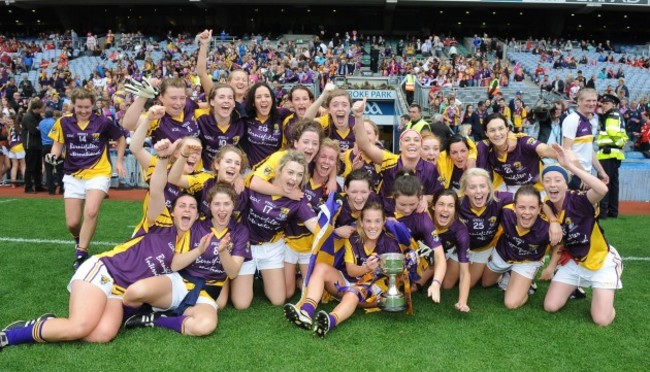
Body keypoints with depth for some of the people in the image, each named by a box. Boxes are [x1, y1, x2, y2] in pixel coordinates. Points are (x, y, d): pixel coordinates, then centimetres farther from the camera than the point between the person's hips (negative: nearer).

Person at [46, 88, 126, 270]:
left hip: (98, 174, -2)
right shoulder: (64, 122, -3)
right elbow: (58, 143, 8)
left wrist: (119, 162, 3)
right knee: (72, 223, 2)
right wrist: (53, 156, -13)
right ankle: (80, 240, 38)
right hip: (73, 176, 3)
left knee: (91, 212, -25)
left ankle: (81, 253, -8)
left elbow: (121, 140, 8)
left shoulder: (103, 122, -7)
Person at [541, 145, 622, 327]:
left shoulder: (578, 200, -28)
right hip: (573, 262, 5)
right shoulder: (547, 208, -10)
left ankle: (607, 294, 23)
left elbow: (602, 189, -52)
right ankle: (576, 287, 29)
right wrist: (552, 266, 0)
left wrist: (569, 165, -49)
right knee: (550, 306, 0)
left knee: (602, 320, -10)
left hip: (601, 262, -5)